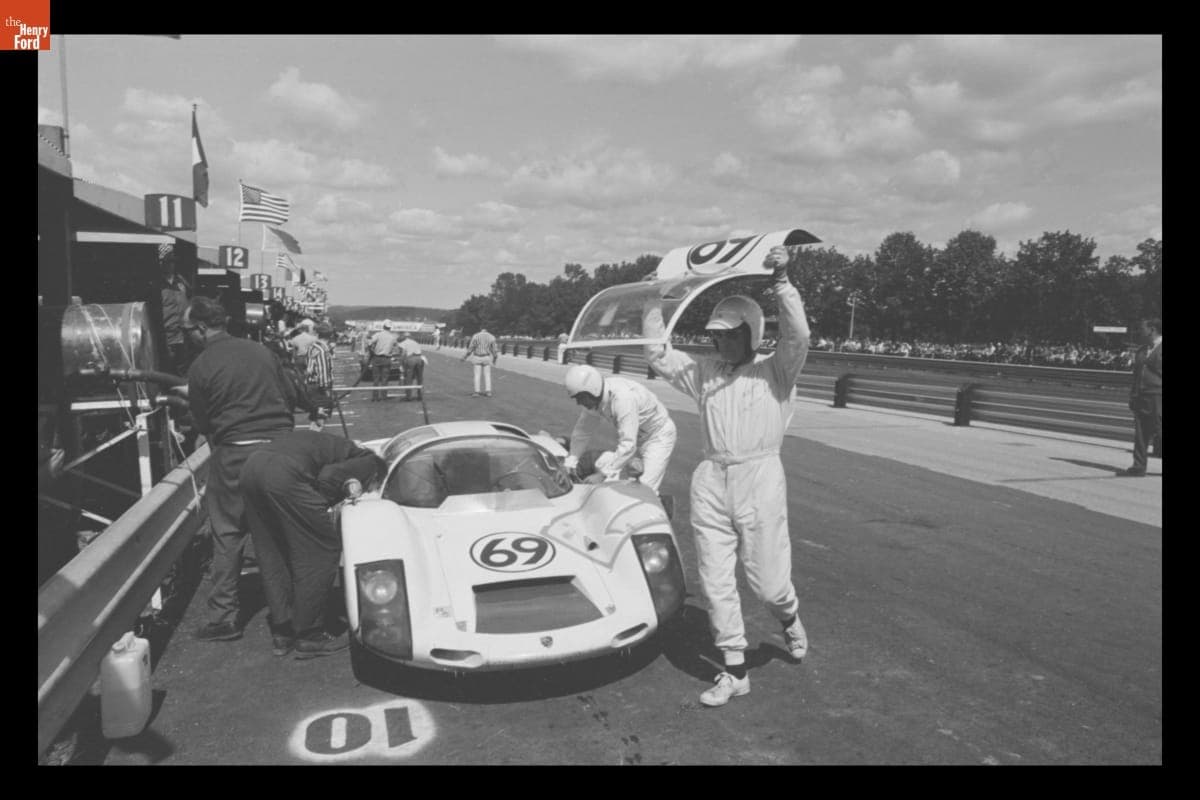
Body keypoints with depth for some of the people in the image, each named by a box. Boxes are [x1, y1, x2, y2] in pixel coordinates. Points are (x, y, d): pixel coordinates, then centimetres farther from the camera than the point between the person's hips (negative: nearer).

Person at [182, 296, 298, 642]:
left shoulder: (200, 367, -4)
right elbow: (291, 397, 12)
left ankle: (223, 616, 11)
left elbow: (202, 423, 4)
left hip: (234, 454, -4)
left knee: (228, 535, 7)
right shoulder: (261, 351, 7)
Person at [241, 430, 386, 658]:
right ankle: (309, 637, 10)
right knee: (322, 552, 3)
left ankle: (282, 633, 24)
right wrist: (318, 512, 8)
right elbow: (330, 477, -6)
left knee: (271, 555, 18)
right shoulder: (371, 464, 10)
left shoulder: (340, 447, 34)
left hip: (252, 464, 9)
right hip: (285, 474, -9)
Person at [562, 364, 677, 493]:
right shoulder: (593, 399, -14)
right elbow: (581, 432, 0)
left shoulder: (623, 397, -37)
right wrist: (569, 463, -5)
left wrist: (602, 475, -33)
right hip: (636, 438, 8)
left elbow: (628, 446, -37)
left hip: (658, 436, -7)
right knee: (602, 464, -3)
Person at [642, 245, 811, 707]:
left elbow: (797, 335, -15)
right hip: (710, 483, 4)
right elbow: (658, 356, 10)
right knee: (716, 583, 5)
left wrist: (781, 281, -23)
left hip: (760, 480, -4)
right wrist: (653, 301, 4)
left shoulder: (775, 372, 2)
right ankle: (735, 671, 18)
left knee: (768, 582, 4)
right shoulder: (705, 372, 13)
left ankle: (789, 617, 41)